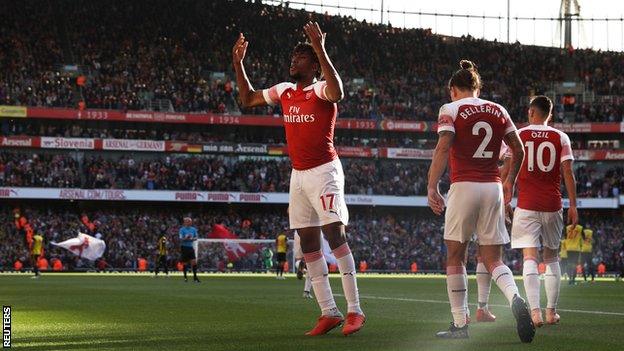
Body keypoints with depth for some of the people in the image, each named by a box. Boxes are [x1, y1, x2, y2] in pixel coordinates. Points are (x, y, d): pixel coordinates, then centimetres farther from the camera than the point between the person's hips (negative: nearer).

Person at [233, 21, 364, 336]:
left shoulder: (321, 90, -10)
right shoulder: (284, 91, 12)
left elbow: (337, 92, -35)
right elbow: (247, 99, 24)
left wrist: (320, 50, -38)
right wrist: (238, 62, 16)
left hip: (324, 171, -8)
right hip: (298, 174, 8)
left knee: (335, 235, -14)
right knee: (308, 243, 4)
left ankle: (354, 310, -12)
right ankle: (329, 312, 7)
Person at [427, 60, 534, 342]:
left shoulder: (451, 110, -1)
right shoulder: (498, 110, 12)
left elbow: (442, 149, -13)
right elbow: (518, 151, 12)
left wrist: (432, 186, -15)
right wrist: (510, 182, 26)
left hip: (463, 187, -4)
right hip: (493, 189, 4)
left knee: (455, 257, 9)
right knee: (493, 259, 7)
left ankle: (459, 324, 7)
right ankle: (515, 298, -23)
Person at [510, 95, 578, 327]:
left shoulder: (518, 136, 1)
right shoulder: (560, 138, 4)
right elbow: (568, 173, -1)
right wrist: (573, 205, 3)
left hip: (526, 206, -2)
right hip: (553, 206, 2)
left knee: (530, 259, -7)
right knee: (552, 259, 16)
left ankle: (535, 312, -22)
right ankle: (551, 312, 17)